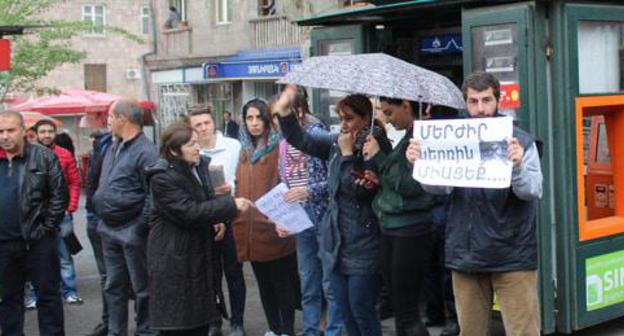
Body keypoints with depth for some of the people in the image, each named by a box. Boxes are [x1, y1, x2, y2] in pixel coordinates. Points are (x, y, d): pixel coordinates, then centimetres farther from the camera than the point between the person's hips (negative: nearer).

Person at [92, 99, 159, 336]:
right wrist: (101, 214, 13)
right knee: (114, 287, 16)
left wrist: (140, 227, -18)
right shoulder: (112, 149, 13)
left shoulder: (146, 152, -15)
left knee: (142, 288, 3)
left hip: (132, 231, -9)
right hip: (109, 230, 9)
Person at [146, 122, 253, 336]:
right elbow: (189, 212, -25)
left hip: (199, 249, 7)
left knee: (201, 315, 14)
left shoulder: (202, 165, 4)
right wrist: (231, 205, -23)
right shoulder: (162, 177, -19)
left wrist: (218, 220, -2)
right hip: (173, 256, -7)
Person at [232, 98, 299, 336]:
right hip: (250, 227, 7)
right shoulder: (245, 150, 14)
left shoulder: (279, 147, -7)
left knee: (281, 282, 2)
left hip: (274, 228, -7)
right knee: (263, 283, 14)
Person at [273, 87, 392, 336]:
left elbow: (359, 190, -18)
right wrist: (284, 110, -6)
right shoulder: (336, 143, 7)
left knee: (361, 308, -3)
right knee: (345, 309, 12)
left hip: (364, 246, -6)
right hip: (336, 242, 6)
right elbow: (300, 139, 5)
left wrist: (348, 153, -14)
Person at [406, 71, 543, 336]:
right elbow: (439, 187, -4)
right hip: (465, 255, 3)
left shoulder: (520, 141, -2)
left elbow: (533, 191, -12)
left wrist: (517, 166, -32)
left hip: (512, 256, -3)